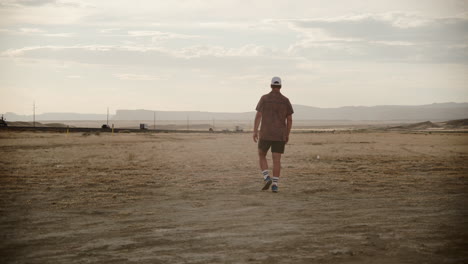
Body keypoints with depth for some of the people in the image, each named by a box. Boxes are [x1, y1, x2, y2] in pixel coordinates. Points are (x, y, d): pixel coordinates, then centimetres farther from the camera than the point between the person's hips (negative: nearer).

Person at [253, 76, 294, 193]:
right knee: (276, 160, 3)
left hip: (266, 134, -1)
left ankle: (267, 178, -4)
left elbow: (258, 116, -7)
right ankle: (275, 185, -4)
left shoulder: (264, 98, -2)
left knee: (261, 156, 15)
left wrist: (255, 132, -4)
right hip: (280, 135, 1)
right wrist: (287, 135, 12)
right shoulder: (285, 100, 2)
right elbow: (290, 119, 3)